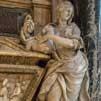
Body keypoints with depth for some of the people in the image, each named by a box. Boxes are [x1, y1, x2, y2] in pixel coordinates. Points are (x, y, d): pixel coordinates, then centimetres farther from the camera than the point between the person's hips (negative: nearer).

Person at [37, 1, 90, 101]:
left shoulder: (73, 27, -2)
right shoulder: (50, 28, 0)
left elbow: (74, 44, -21)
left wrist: (51, 36, -25)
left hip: (74, 67, 0)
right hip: (58, 66, 1)